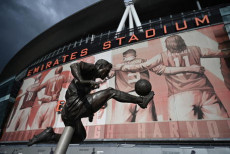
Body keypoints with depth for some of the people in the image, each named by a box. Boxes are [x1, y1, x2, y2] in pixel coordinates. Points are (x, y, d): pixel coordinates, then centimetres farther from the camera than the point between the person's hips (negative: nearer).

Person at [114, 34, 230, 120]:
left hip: (180, 95, -2)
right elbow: (220, 53, 31)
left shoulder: (163, 57, 7)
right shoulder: (194, 50, 17)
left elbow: (141, 67, 5)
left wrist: (121, 67, 16)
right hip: (205, 92, 3)